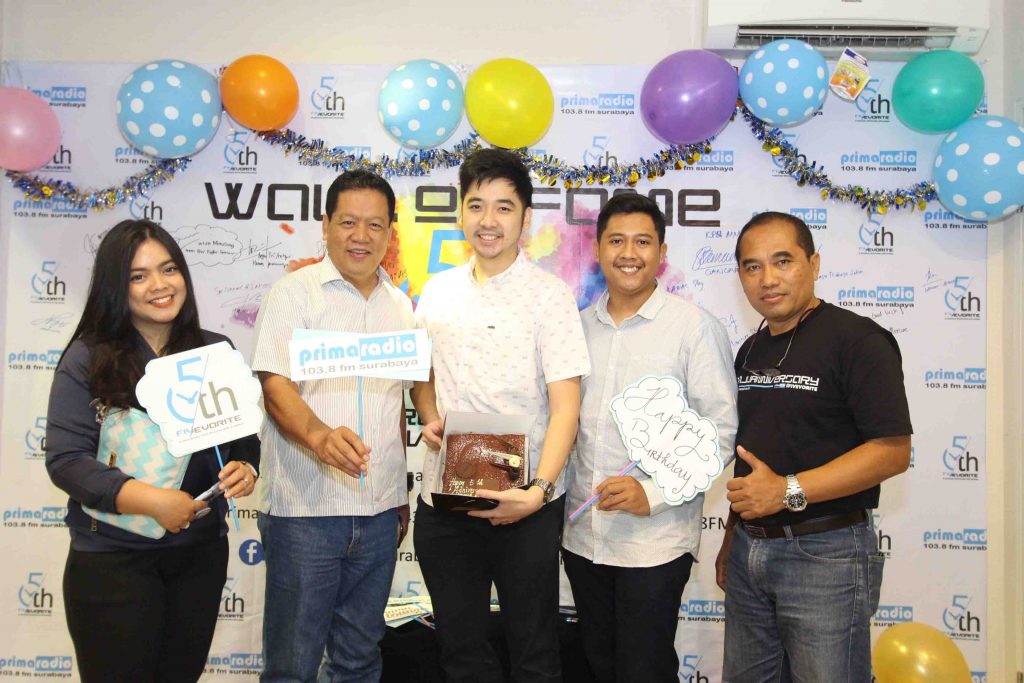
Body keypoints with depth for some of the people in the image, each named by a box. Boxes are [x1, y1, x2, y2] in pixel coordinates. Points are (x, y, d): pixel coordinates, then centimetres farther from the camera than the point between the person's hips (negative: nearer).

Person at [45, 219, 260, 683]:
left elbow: (244, 435, 9)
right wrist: (149, 500, -23)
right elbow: (65, 459, -12)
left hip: (202, 551, 4)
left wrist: (245, 468, -14)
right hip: (112, 558, -3)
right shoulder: (88, 358, -8)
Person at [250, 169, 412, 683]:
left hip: (380, 510, 5)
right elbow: (275, 387, -13)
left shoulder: (399, 304, 12)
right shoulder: (295, 293, -4)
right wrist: (319, 434, -33)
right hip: (304, 510, -5)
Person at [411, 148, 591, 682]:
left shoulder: (548, 295, -7)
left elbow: (565, 404, -12)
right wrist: (431, 418, -2)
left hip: (522, 502, -4)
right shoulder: (437, 290, 7)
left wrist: (540, 489, -24)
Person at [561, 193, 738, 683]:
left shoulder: (695, 326, -9)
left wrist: (654, 492, -18)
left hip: (654, 540, -5)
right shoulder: (579, 325, 7)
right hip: (582, 534, 5)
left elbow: (720, 431, -10)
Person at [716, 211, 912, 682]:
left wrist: (789, 491, -23)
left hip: (826, 554, -7)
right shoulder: (751, 352, 11)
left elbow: (892, 451, -18)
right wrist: (732, 537, 15)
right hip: (750, 550, 7)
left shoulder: (857, 339, -11)